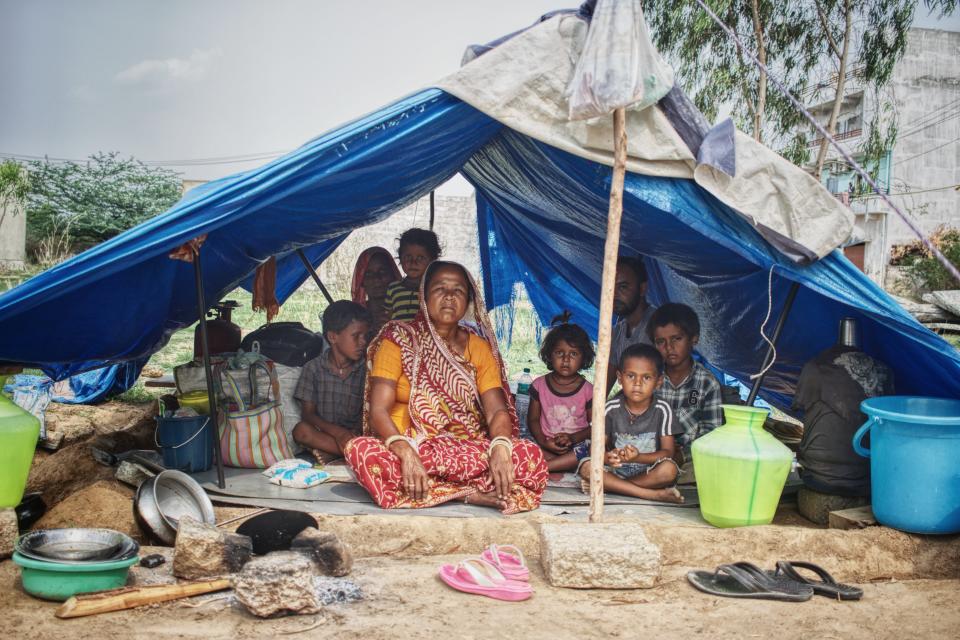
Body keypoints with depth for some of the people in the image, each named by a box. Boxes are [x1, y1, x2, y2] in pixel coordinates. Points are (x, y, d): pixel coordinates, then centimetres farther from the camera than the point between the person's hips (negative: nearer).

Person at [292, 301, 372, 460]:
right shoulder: (313, 368, 0)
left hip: (354, 434, 1)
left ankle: (331, 454, -24)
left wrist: (356, 432, -20)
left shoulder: (364, 370, 4)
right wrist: (336, 432, -23)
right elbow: (308, 414, -5)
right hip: (323, 432, 0)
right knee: (301, 430, -33)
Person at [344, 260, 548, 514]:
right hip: (407, 445, -1)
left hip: (466, 450, 1)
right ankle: (473, 494, -27)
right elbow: (378, 410, -8)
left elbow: (497, 411, 2)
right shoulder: (399, 340, 3)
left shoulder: (479, 347, 12)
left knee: (532, 455, -23)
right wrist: (407, 453, -28)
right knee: (361, 451, -35)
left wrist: (500, 447, -22)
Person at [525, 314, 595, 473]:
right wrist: (543, 441, -13)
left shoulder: (588, 390, -1)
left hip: (576, 445, 0)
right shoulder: (540, 385, 3)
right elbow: (533, 419, 6)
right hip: (547, 446, 0)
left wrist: (573, 438, -17)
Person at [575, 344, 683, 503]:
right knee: (586, 467, -27)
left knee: (669, 470, -32)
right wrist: (607, 457, -30)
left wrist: (638, 457, -28)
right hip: (615, 469, 1)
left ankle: (610, 486, -18)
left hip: (647, 471, -1)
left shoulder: (662, 410, -7)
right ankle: (652, 494, -25)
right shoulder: (611, 408, -4)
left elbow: (667, 451, -9)